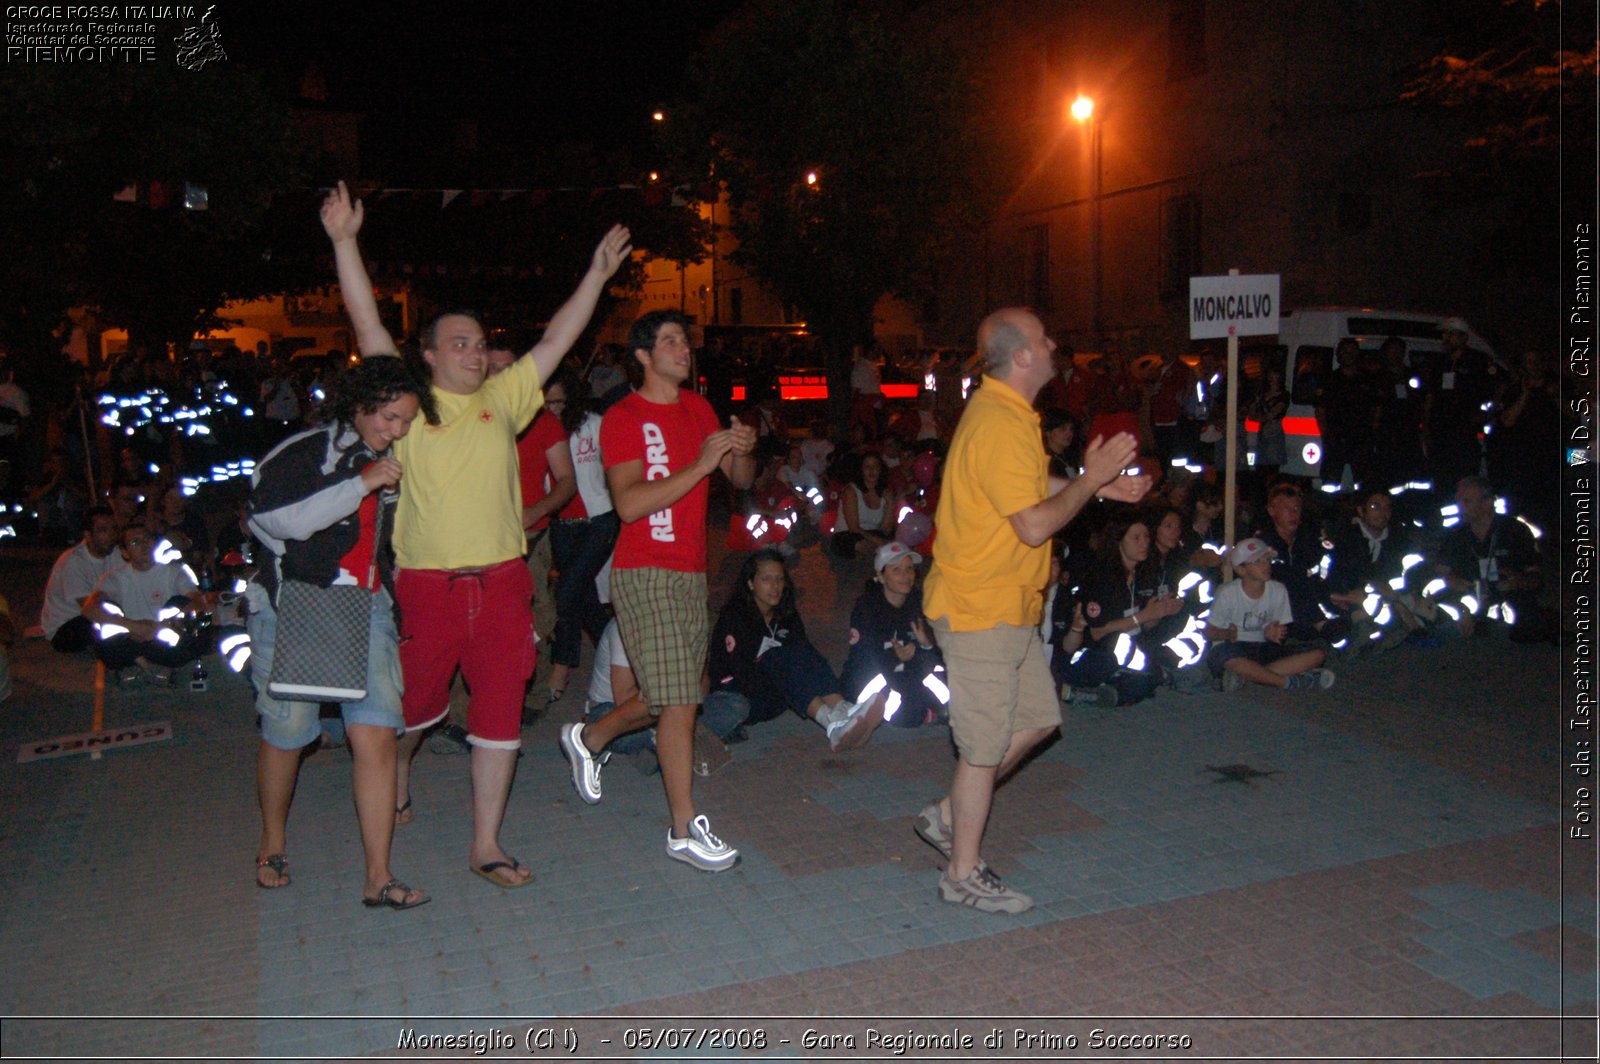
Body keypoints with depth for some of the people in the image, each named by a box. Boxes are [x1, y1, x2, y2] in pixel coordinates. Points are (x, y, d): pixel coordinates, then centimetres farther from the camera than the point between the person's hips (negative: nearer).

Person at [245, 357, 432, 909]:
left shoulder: (392, 464, 14)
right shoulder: (305, 451, -5)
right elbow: (275, 518, -19)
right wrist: (360, 485, -19)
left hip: (365, 611, 4)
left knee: (377, 733, -7)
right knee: (286, 730, 7)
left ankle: (378, 878, -2)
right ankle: (273, 843, 35)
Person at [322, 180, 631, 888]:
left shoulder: (502, 400, 11)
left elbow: (555, 341, 11)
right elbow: (367, 323, -4)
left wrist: (597, 275, 8)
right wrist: (344, 241, -10)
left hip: (502, 583, 2)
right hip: (426, 585, -2)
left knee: (500, 714, 2)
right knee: (417, 702, 14)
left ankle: (486, 845, 12)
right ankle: (396, 771, 48)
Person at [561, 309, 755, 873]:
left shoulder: (698, 409, 14)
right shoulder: (623, 418, -8)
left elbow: (741, 480, 15)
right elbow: (628, 504, -20)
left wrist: (742, 451, -8)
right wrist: (700, 465, -23)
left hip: (691, 573, 8)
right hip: (645, 574, -7)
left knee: (670, 699, 16)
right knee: (678, 701, -9)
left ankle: (588, 738, 41)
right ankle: (684, 829, 3)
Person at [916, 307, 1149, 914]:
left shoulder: (1003, 412, 11)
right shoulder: (1002, 424, -22)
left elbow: (1028, 494, 21)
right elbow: (1035, 526, -24)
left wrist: (1095, 484, 13)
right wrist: (1090, 480, -12)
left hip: (1006, 606, 10)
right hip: (982, 608, -10)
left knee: (1037, 717, 17)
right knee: (985, 746, 1)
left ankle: (949, 817, 27)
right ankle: (963, 876, 17)